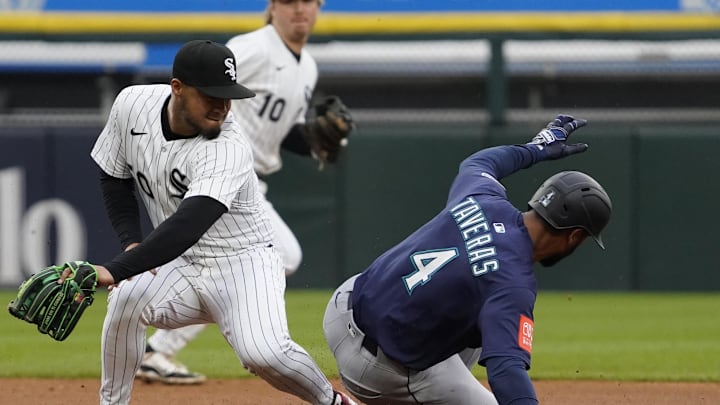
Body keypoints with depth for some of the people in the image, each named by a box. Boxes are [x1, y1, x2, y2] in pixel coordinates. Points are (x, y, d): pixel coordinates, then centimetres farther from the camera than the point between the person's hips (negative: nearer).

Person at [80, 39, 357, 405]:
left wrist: (116, 270, -49)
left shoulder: (229, 149, -27)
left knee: (264, 353, -29)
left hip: (243, 263, -4)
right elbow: (114, 177, 9)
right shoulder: (133, 104, -9)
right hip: (181, 267, 4)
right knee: (125, 300, -27)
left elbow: (188, 226, -39)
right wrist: (131, 242, -6)